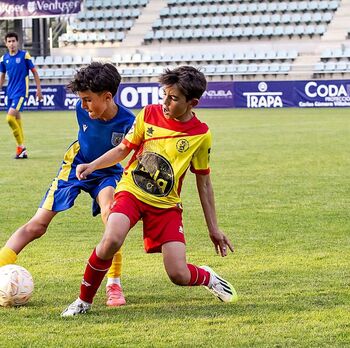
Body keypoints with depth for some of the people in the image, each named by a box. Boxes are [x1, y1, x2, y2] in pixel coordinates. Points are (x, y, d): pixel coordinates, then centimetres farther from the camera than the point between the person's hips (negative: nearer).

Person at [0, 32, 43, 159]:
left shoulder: (24, 55, -6)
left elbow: (34, 72, 0)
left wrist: (39, 89, -2)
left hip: (21, 91, -6)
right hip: (10, 92, 6)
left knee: (10, 117, -19)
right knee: (16, 119, 9)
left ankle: (20, 146, -9)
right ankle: (22, 151, 16)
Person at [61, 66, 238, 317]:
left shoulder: (201, 134, -4)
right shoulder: (149, 114, -3)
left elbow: (204, 182, 7)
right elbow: (123, 149, 11)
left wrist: (214, 229, 9)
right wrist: (92, 166, -6)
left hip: (166, 204, 0)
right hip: (131, 192, 0)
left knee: (179, 275, -11)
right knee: (111, 240, -32)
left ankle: (207, 277, 27)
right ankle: (84, 300, -11)